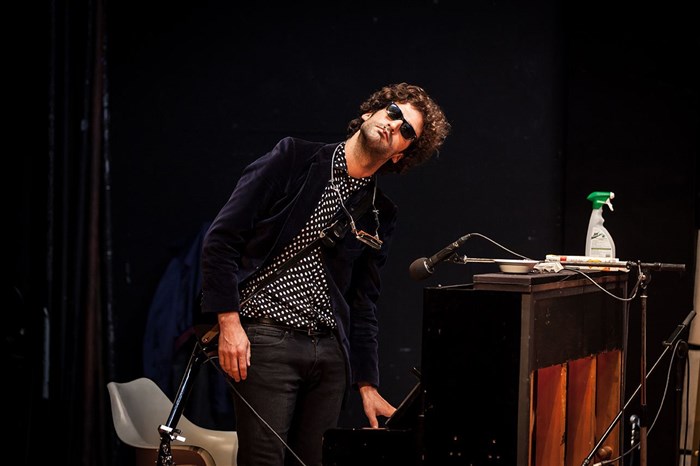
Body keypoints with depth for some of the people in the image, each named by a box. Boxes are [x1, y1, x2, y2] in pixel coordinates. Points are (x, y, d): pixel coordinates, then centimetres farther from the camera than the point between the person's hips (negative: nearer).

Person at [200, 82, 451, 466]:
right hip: (266, 339, -5)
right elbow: (222, 238, -3)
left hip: (330, 350, 5)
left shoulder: (381, 216, 15)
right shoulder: (295, 160, 1)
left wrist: (367, 384, 11)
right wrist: (229, 322, -11)